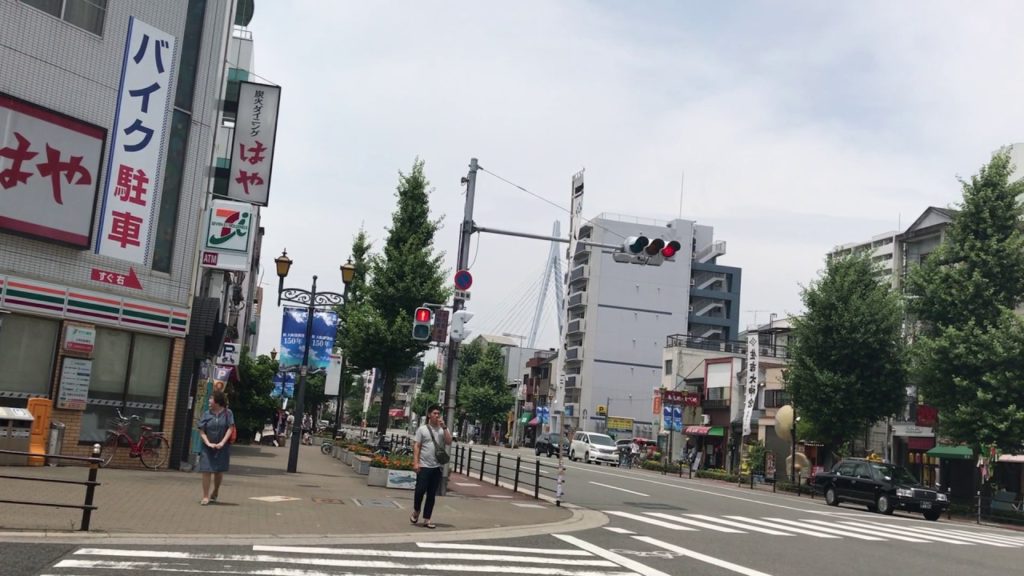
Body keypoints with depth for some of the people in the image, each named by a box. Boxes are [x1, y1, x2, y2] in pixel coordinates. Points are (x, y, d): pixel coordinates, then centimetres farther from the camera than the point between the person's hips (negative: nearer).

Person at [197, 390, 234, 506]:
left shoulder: (227, 413, -1)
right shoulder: (206, 414, 2)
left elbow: (230, 429, -6)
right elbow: (201, 431, -1)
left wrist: (222, 443, -17)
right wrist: (208, 443, -15)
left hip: (222, 448, 0)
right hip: (208, 447, 0)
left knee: (219, 471, 10)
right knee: (206, 471, -6)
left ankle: (215, 493, 33)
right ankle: (205, 496, 1)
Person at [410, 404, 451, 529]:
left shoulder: (443, 429, 9)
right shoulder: (422, 429, 1)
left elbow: (449, 442, -6)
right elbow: (416, 446, -2)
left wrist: (444, 427, -11)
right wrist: (415, 462, -11)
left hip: (437, 467, 3)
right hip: (424, 466, -3)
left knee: (431, 494, 6)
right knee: (420, 490, -6)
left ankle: (427, 519, 12)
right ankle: (416, 511, 21)